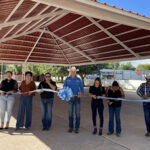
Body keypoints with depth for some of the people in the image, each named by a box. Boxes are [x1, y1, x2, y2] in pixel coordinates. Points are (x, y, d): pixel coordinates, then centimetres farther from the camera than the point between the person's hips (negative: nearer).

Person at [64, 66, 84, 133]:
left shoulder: (78, 79, 1)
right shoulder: (67, 79, 3)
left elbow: (82, 88, 5)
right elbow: (64, 87, 11)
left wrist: (80, 94, -16)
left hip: (77, 98, -1)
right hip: (70, 98, 1)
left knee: (77, 113, 0)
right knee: (70, 113, 5)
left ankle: (77, 128, 11)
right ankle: (71, 127, 16)